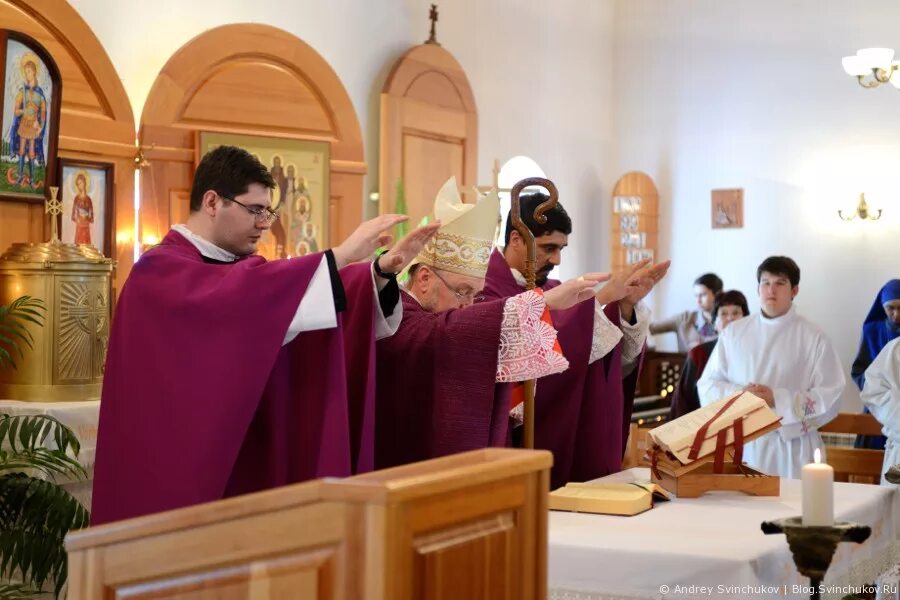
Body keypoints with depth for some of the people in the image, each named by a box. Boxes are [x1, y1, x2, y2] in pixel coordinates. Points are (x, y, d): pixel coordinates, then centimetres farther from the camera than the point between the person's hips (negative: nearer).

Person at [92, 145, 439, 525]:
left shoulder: (241, 270, 14)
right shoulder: (159, 271, -11)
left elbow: (331, 297, 9)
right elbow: (241, 295, -29)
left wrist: (380, 272, -11)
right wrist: (340, 255, -30)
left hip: (251, 463, 7)